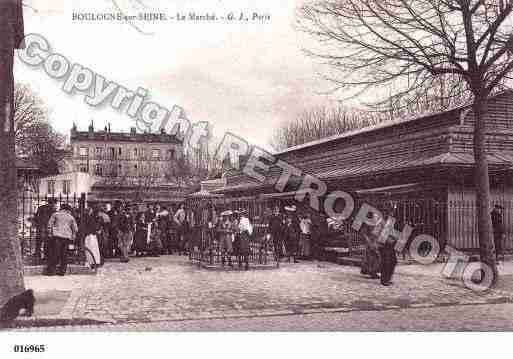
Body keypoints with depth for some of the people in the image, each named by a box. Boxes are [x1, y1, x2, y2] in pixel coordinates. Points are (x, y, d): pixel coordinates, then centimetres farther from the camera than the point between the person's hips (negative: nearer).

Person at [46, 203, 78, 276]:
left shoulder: (55, 214, 10)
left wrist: (50, 234, 8)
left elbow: (50, 224, 3)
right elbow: (75, 229, 12)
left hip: (57, 236, -2)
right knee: (64, 255, 7)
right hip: (67, 237, 2)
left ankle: (51, 270, -3)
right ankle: (62, 271, 9)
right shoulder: (71, 217, 15)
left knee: (55, 254, -2)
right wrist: (72, 238, 18)